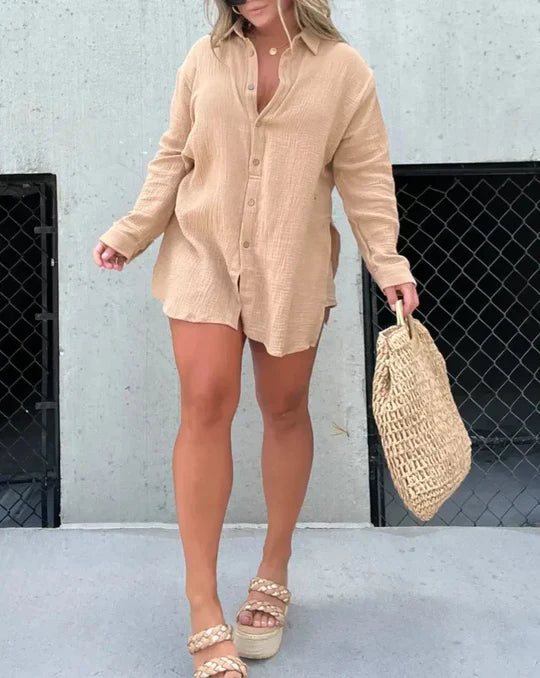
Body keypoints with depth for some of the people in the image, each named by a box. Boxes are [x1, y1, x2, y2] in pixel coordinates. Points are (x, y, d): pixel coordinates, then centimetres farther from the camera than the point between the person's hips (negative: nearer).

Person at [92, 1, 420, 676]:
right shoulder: (205, 58, 7)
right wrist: (131, 233, 6)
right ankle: (204, 614, -4)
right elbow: (173, 159, 10)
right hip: (202, 249, 1)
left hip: (292, 266, 0)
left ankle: (273, 575, 27)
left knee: (285, 410, 7)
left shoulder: (343, 69, 2)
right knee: (206, 402, -13)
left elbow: (366, 176, 0)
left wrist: (388, 264, -8)